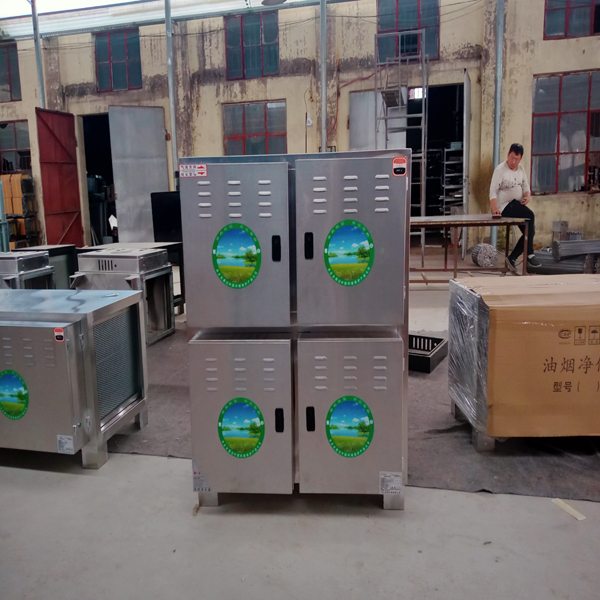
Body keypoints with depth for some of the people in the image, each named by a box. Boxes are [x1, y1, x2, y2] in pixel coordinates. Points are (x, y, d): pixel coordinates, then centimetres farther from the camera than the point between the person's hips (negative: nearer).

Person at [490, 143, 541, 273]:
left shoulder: (521, 169, 13)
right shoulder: (500, 169, -9)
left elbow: (525, 186, 18)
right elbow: (493, 191, -16)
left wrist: (527, 196, -7)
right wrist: (495, 209, -31)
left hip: (518, 204, 8)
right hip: (505, 206, -8)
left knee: (530, 230, -2)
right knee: (530, 215, -29)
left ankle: (512, 258, 10)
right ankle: (529, 255, -24)